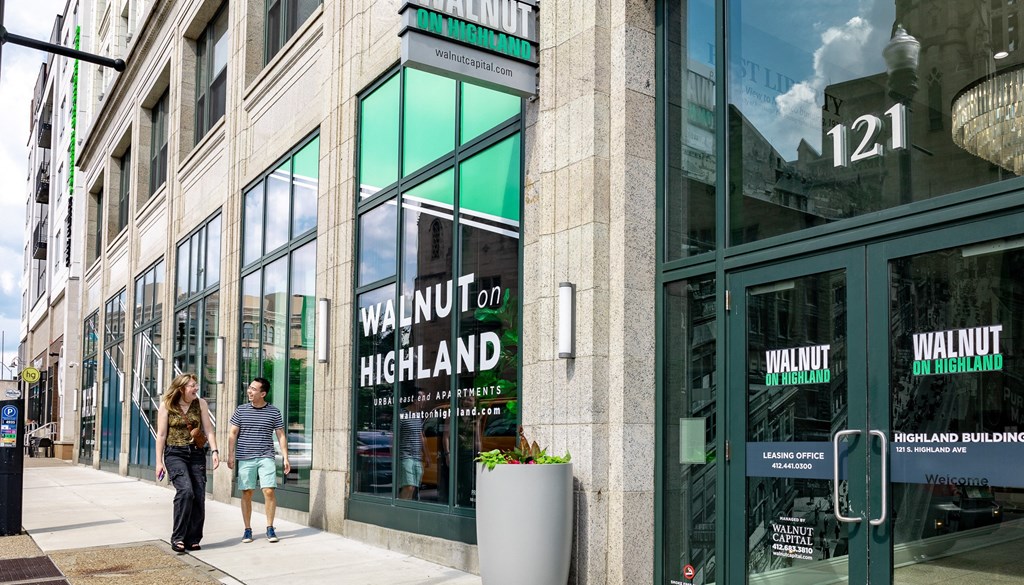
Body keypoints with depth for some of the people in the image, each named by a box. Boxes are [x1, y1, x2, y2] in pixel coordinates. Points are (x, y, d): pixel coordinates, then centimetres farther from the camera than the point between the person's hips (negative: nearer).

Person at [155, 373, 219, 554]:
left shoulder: (200, 404, 6)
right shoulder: (166, 406, -1)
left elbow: (208, 430, 6)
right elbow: (161, 435, 0)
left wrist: (214, 451, -6)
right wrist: (159, 461, -2)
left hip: (197, 453, 4)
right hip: (175, 454, -3)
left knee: (199, 496, -2)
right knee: (185, 490, -22)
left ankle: (193, 539, 10)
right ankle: (178, 538, -14)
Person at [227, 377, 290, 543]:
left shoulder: (274, 412, 4)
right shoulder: (241, 410, 5)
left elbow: (281, 436, 6)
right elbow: (233, 434, 7)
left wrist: (285, 458, 0)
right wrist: (231, 455, -1)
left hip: (266, 458, -1)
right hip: (245, 459, 1)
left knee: (269, 491, -9)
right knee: (246, 493, 3)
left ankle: (270, 529, 3)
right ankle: (248, 530, 14)